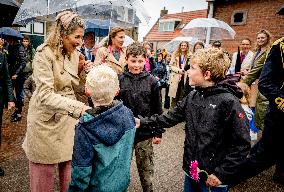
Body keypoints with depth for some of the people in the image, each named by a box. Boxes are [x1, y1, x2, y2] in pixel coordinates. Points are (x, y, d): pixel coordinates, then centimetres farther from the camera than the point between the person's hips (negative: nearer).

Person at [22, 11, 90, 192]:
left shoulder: (75, 54, 4)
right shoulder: (44, 54, -16)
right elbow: (45, 94, -26)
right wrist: (77, 107, -36)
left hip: (69, 117, 5)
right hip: (46, 119, -5)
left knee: (68, 166, 16)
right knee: (44, 173, 12)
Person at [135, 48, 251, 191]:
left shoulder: (228, 101, -20)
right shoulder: (192, 97, -1)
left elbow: (242, 144, -18)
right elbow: (169, 118, 4)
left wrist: (222, 173, -17)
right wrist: (143, 122, -4)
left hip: (215, 177, -5)